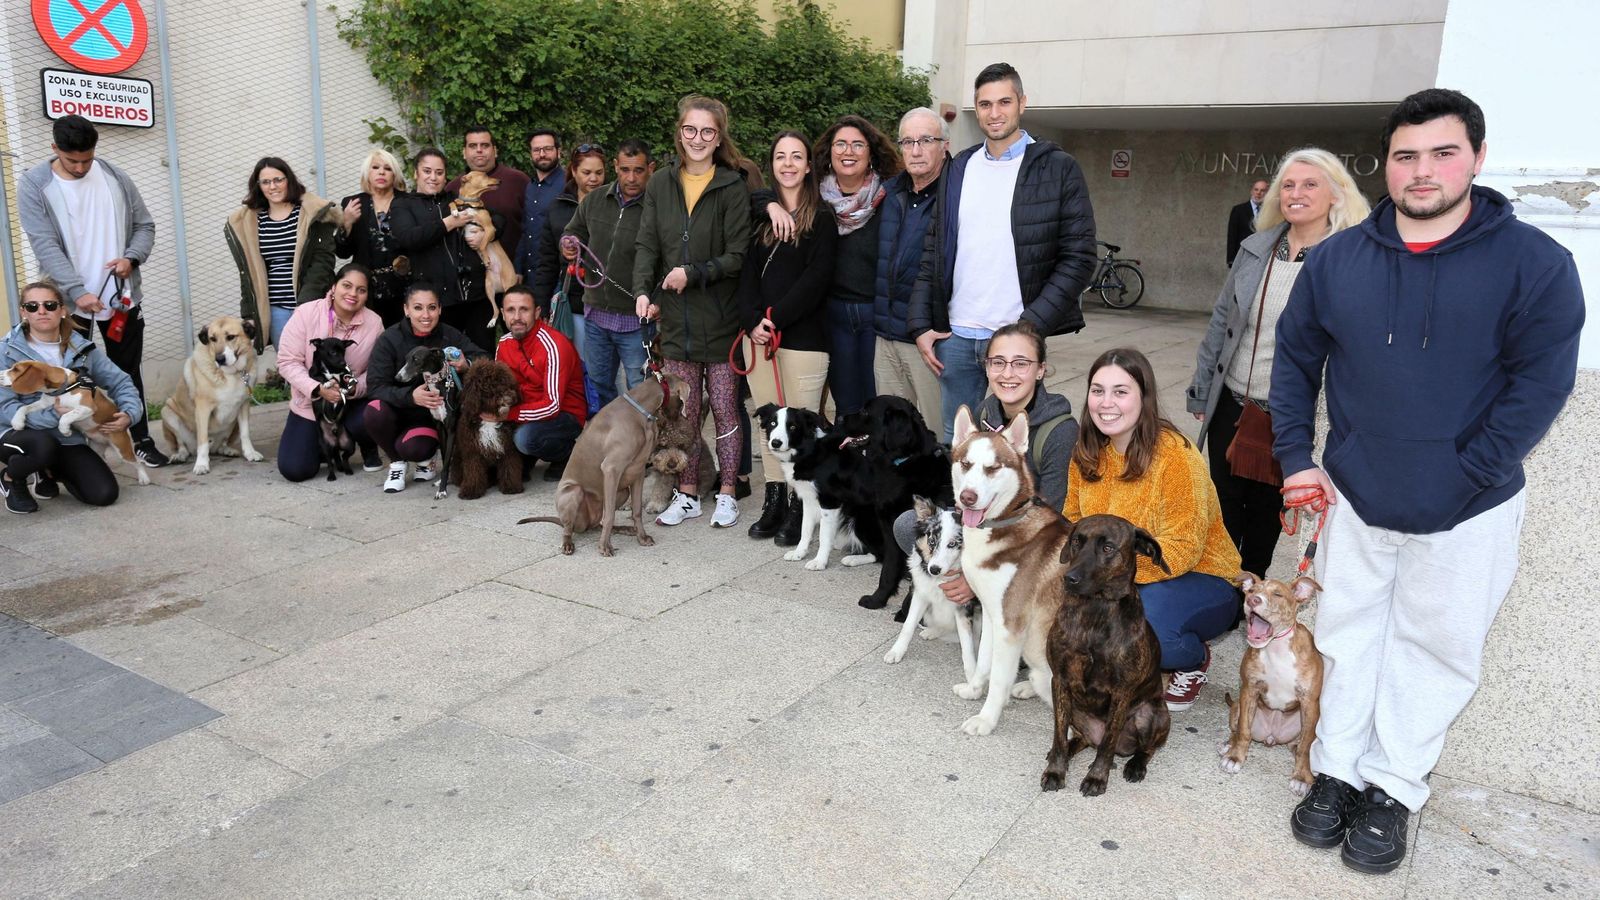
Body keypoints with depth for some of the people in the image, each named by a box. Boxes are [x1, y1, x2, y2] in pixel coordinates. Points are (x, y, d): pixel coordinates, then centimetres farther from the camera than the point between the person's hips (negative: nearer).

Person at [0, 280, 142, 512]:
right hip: (19, 434, -3)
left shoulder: (81, 348, 1)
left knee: (104, 494, -15)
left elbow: (120, 382, 7)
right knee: (44, 445, -40)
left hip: (68, 439, 3)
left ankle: (49, 471, 19)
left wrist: (129, 414, -14)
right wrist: (56, 416, -27)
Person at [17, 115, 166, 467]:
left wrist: (132, 257, -12)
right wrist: (77, 291, -24)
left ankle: (141, 440, 20)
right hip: (69, 302, -2)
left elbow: (144, 225, 8)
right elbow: (45, 245, -14)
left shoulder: (115, 177, 2)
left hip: (122, 297, 2)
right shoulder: (34, 184, -6)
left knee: (128, 372, 11)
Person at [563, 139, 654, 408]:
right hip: (596, 313, 6)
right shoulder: (594, 200, 4)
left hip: (636, 319, -6)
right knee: (598, 384, 19)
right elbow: (573, 233, 21)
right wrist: (568, 248, -2)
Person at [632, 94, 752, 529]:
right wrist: (643, 290, -13)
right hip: (675, 317, 3)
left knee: (724, 410, 5)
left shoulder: (732, 187, -5)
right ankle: (686, 495, 22)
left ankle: (727, 495, 18)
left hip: (720, 318, -3)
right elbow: (646, 245, 3)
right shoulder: (660, 185, 7)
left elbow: (737, 255, -9)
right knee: (683, 412, 10)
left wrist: (693, 273, -21)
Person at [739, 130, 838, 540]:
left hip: (803, 336, -4)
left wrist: (775, 316, -13)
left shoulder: (821, 219, 3)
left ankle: (799, 506, 4)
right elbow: (747, 271, 8)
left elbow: (817, 278, -7)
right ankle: (774, 500, 15)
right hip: (759, 336, 4)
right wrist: (752, 320, -8)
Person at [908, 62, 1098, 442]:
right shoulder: (958, 170, 12)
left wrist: (1030, 326, -14)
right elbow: (933, 254, 13)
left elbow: (1079, 258, -6)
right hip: (955, 336, 4)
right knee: (956, 440, 11)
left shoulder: (1058, 168, -1)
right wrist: (920, 325, 3)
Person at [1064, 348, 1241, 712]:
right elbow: (1073, 521, 4)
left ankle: (1195, 659, 0)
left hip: (1200, 578, -5)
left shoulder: (1175, 456, -22)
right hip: (1121, 583, 6)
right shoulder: (1087, 453, -2)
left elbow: (1180, 550, -23)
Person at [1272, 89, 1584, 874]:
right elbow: (1295, 357, 8)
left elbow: (1539, 388, -13)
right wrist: (1297, 457, 0)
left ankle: (1394, 792, 25)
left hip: (1466, 514, -2)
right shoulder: (1338, 260, -1)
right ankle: (1337, 772, 28)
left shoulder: (1534, 264, -11)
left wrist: (1459, 485, -17)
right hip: (1354, 498, 3)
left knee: (1434, 649, 10)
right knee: (1349, 637, 13)